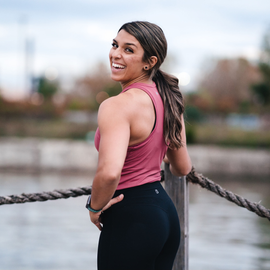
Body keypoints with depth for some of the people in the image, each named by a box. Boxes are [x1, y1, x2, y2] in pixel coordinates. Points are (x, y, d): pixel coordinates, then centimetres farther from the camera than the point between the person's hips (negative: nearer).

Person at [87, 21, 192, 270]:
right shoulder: (167, 99, 6)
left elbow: (109, 172, -34)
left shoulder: (117, 107, -20)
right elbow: (183, 168, 16)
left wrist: (95, 206, -15)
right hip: (165, 210, 9)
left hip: (130, 220, -9)